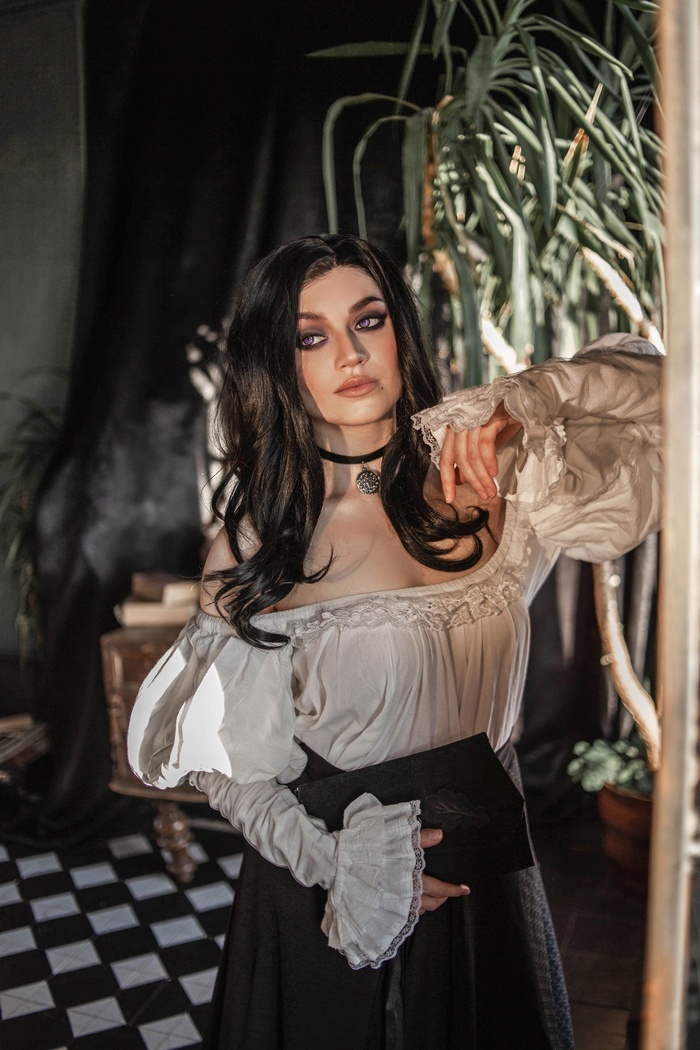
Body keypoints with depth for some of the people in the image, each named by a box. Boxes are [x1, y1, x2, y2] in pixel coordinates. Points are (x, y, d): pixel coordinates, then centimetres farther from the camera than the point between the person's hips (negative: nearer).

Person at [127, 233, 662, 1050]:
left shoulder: (482, 480, -8)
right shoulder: (256, 542, -11)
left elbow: (652, 391, -6)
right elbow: (223, 755, -7)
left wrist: (517, 404, -19)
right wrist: (332, 861, -20)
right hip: (328, 898, -2)